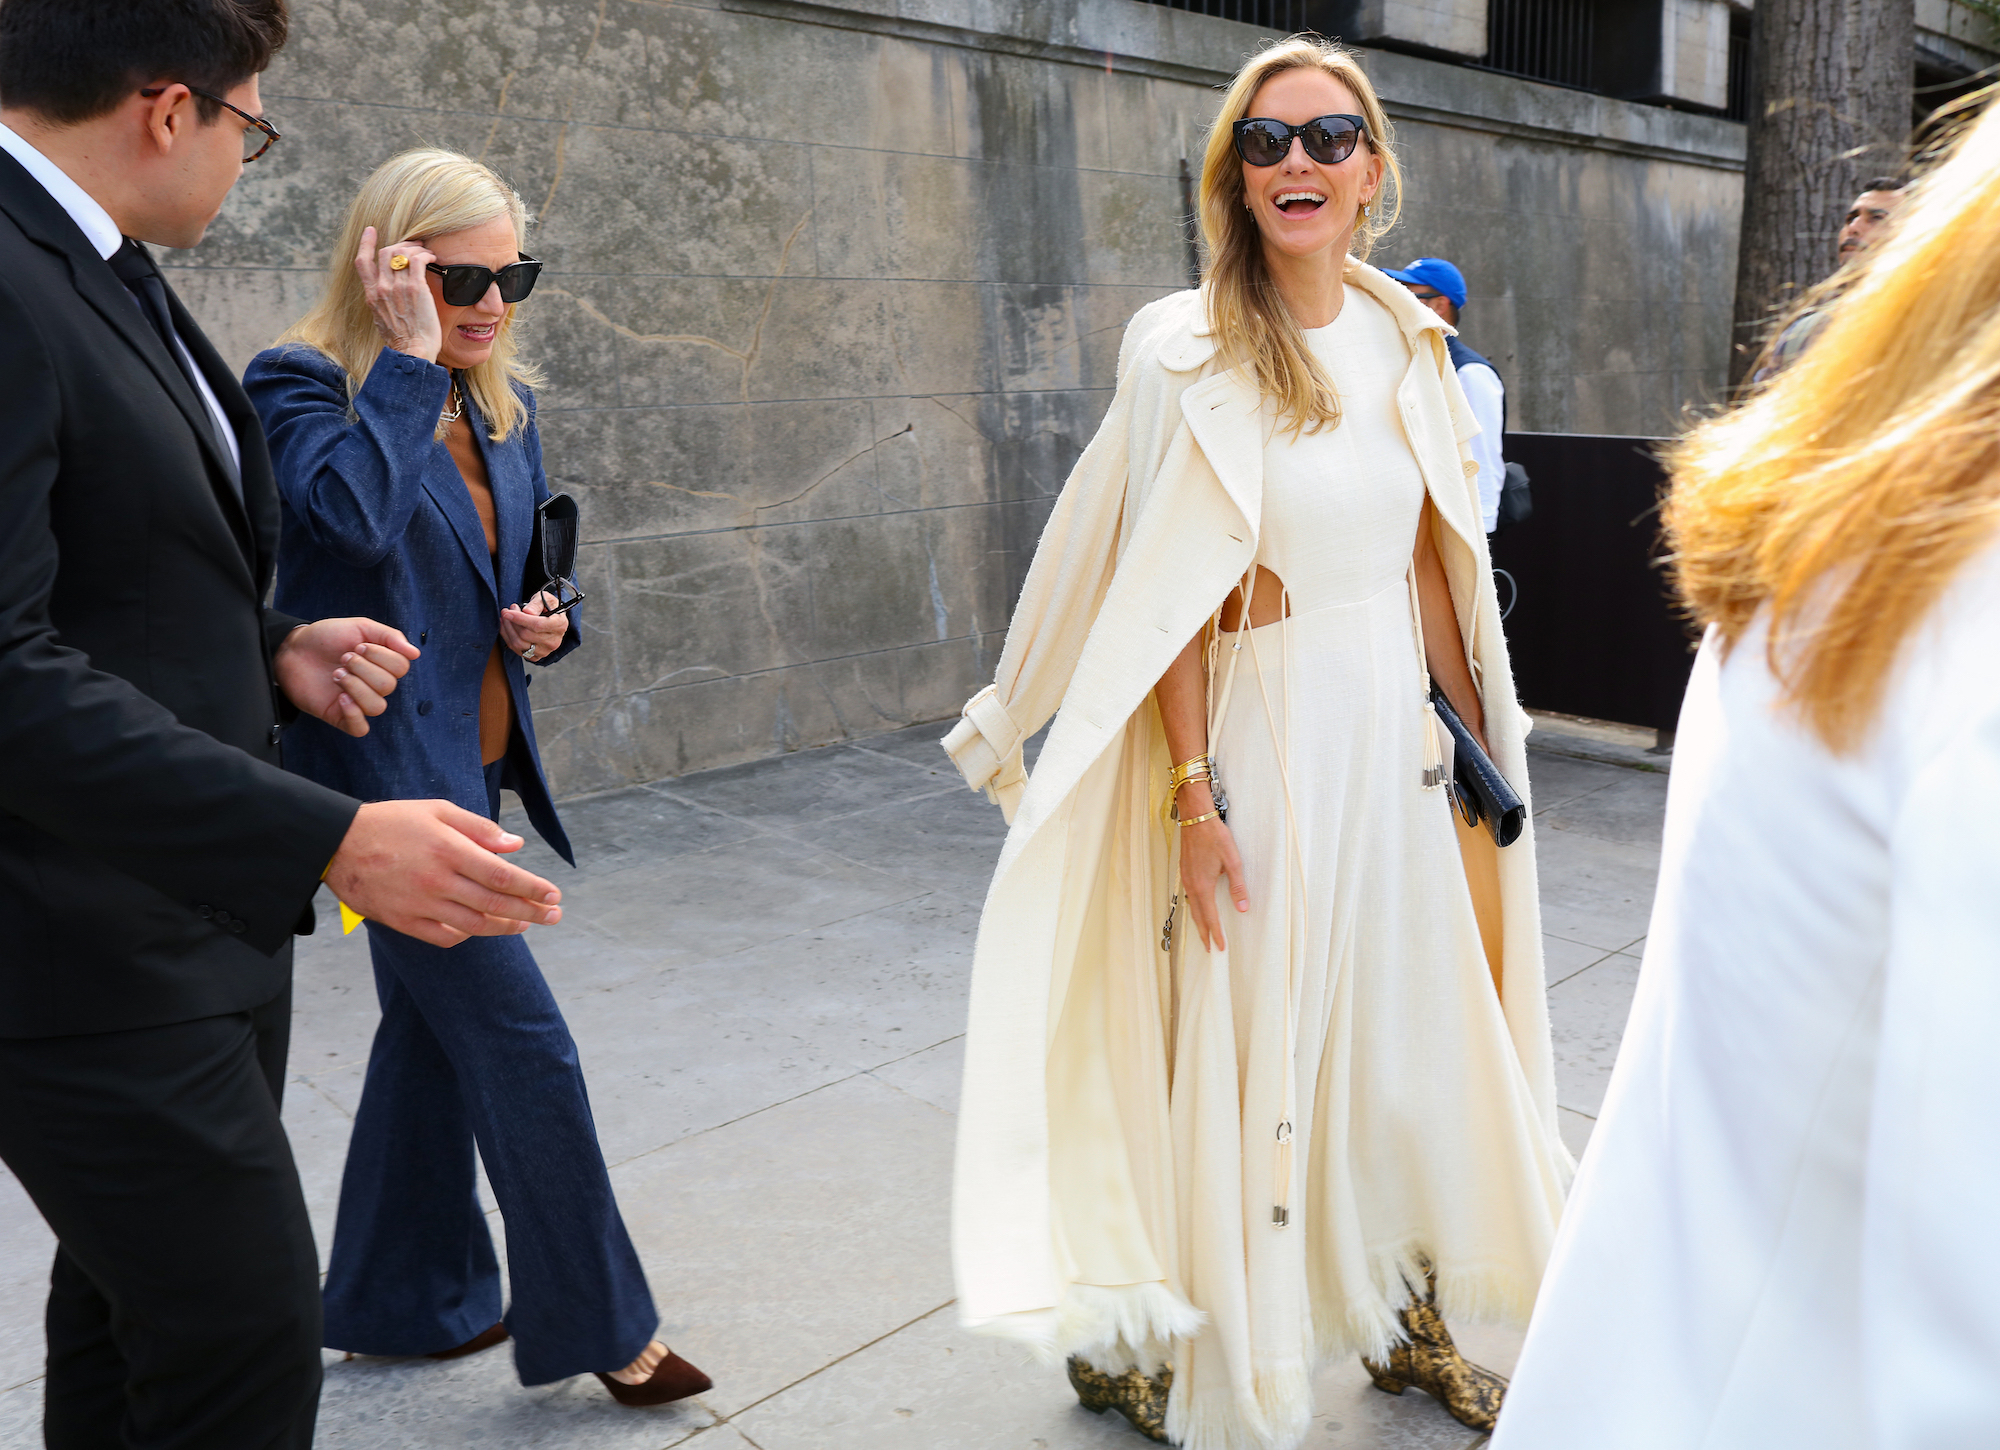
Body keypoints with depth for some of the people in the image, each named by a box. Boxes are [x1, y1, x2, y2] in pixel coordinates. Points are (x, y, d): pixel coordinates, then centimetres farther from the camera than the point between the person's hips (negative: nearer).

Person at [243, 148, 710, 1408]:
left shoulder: (505, 402, 10)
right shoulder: (303, 385, -11)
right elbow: (356, 515, -32)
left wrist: (548, 621, -1)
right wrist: (411, 357, -22)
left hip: (470, 761, 9)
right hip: (386, 766, -9)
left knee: (438, 1028, 17)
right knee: (523, 1042, -5)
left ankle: (399, 1301, 35)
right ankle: (597, 1323, 12)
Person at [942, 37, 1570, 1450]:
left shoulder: (1409, 340, 6)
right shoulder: (1186, 349, -10)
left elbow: (1434, 563, 10)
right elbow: (1171, 600, -13)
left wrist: (1477, 744, 11)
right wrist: (1195, 793, -17)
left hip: (1397, 729, 6)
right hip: (1267, 734, -5)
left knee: (1418, 1031, 16)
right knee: (1252, 1047, 4)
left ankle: (1409, 1319, 40)